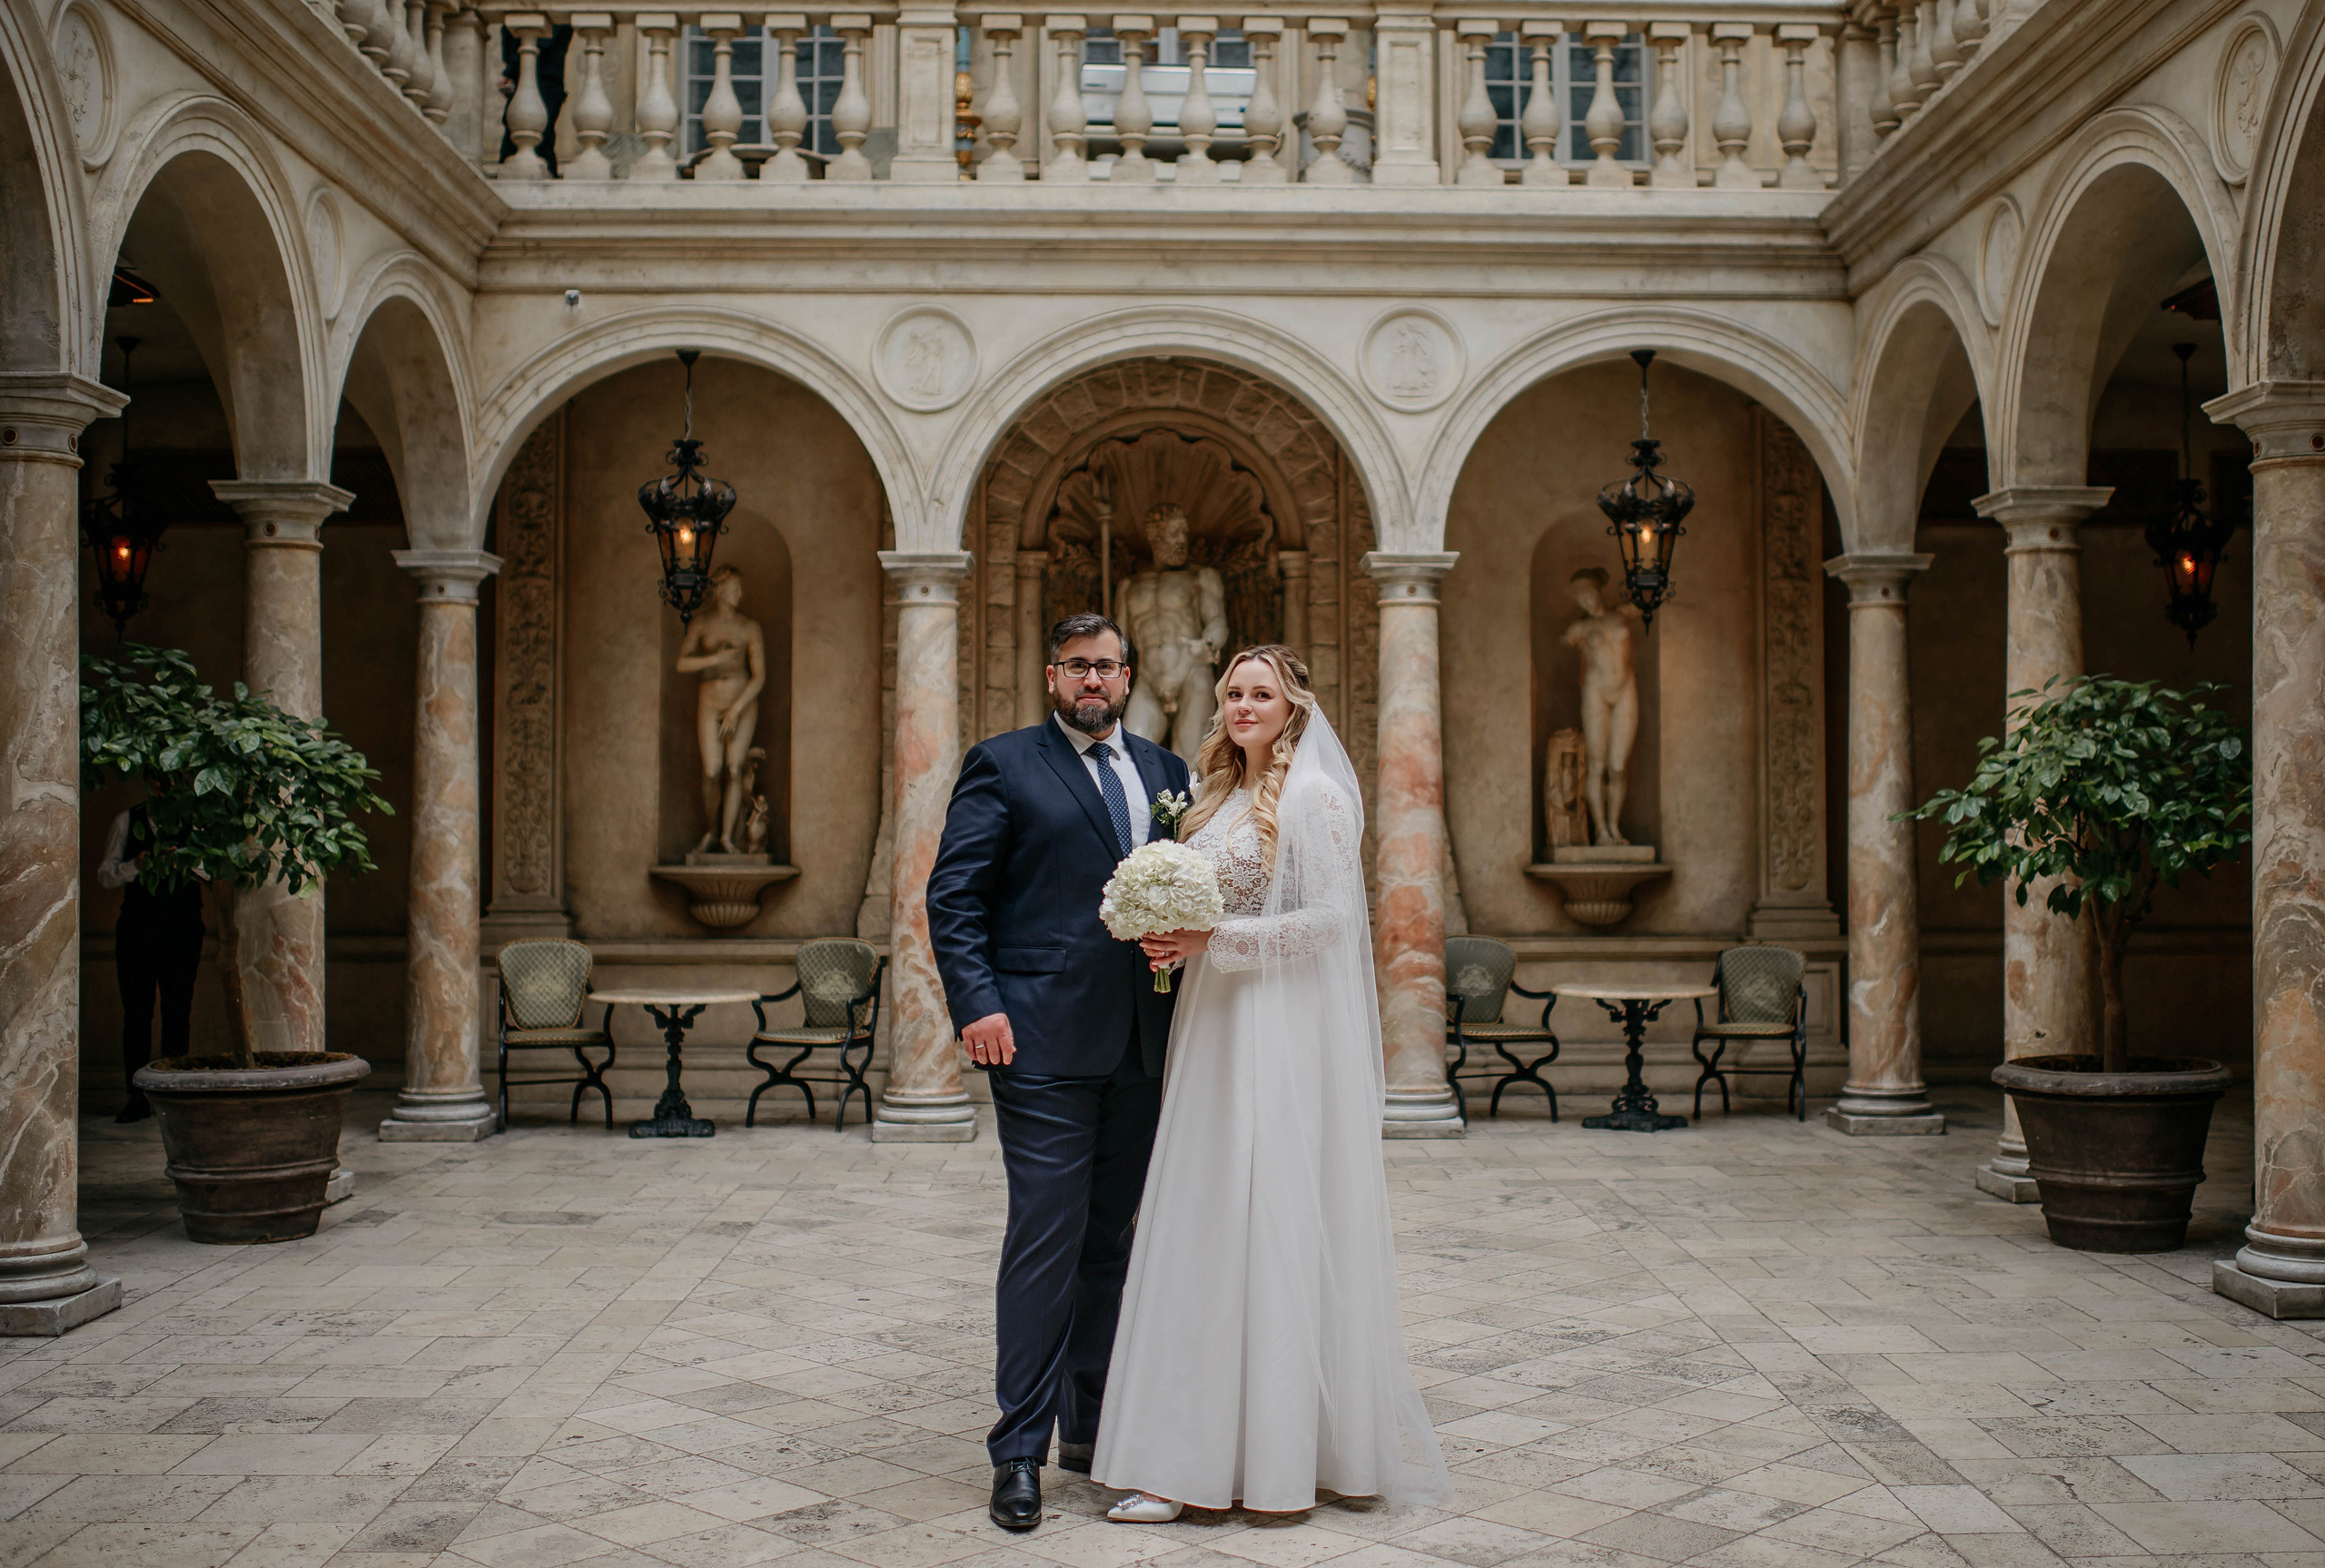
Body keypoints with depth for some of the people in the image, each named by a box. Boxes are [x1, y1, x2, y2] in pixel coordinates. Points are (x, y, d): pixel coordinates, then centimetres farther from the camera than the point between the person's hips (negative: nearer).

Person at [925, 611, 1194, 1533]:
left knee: (1111, 1237, 12)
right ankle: (1020, 1450, 2)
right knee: (1046, 1236, -7)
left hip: (1139, 1044, 5)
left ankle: (1091, 1426, 23)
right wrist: (976, 1001, -15)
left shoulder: (1163, 771, 17)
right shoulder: (1003, 765, 2)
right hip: (1044, 1040, -5)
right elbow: (953, 894, -3)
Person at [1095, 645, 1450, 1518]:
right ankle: (1196, 1453, 11)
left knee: (1274, 1223, -4)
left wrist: (1214, 943, -17)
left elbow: (1330, 917, -15)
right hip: (1215, 1030, 8)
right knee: (1205, 1230, 6)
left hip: (1286, 1034, -8)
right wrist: (1176, 943, 4)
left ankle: (1283, 1451, 4)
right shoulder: (1220, 797, 17)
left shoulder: (1315, 797, -7)